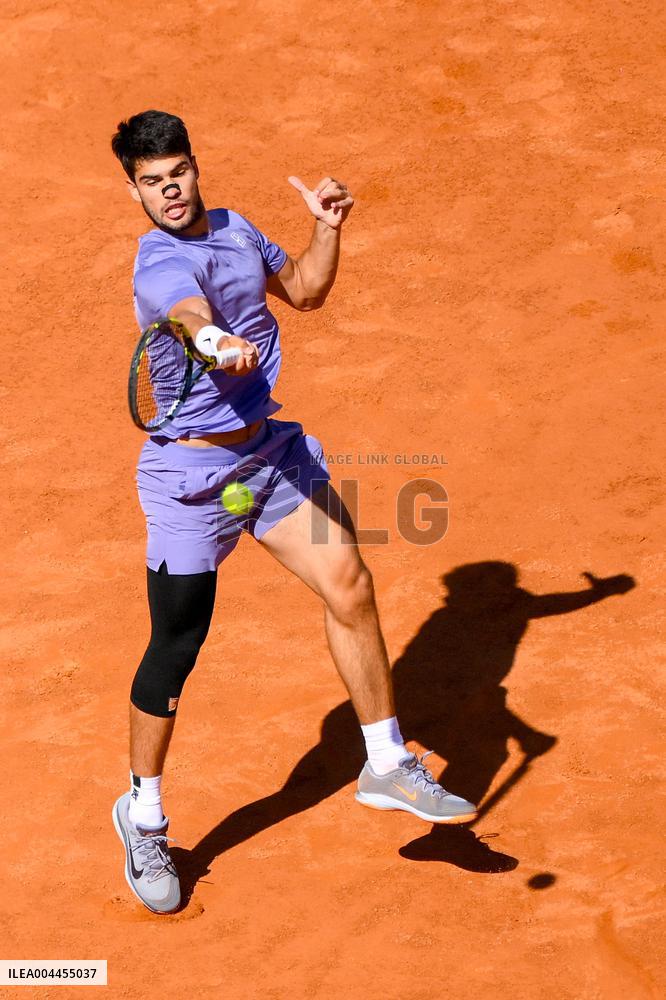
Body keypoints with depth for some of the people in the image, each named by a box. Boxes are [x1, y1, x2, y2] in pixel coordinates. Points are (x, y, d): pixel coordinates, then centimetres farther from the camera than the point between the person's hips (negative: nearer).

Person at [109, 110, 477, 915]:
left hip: (271, 451, 7)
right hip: (191, 475, -7)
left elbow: (304, 289, 22)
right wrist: (217, 343, -65)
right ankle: (143, 818, 20)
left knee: (349, 584, -5)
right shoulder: (161, 265, -20)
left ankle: (387, 764, 11)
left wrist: (326, 227, 5)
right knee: (174, 650, 0)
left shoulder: (235, 230, 6)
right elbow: (191, 315, -43)